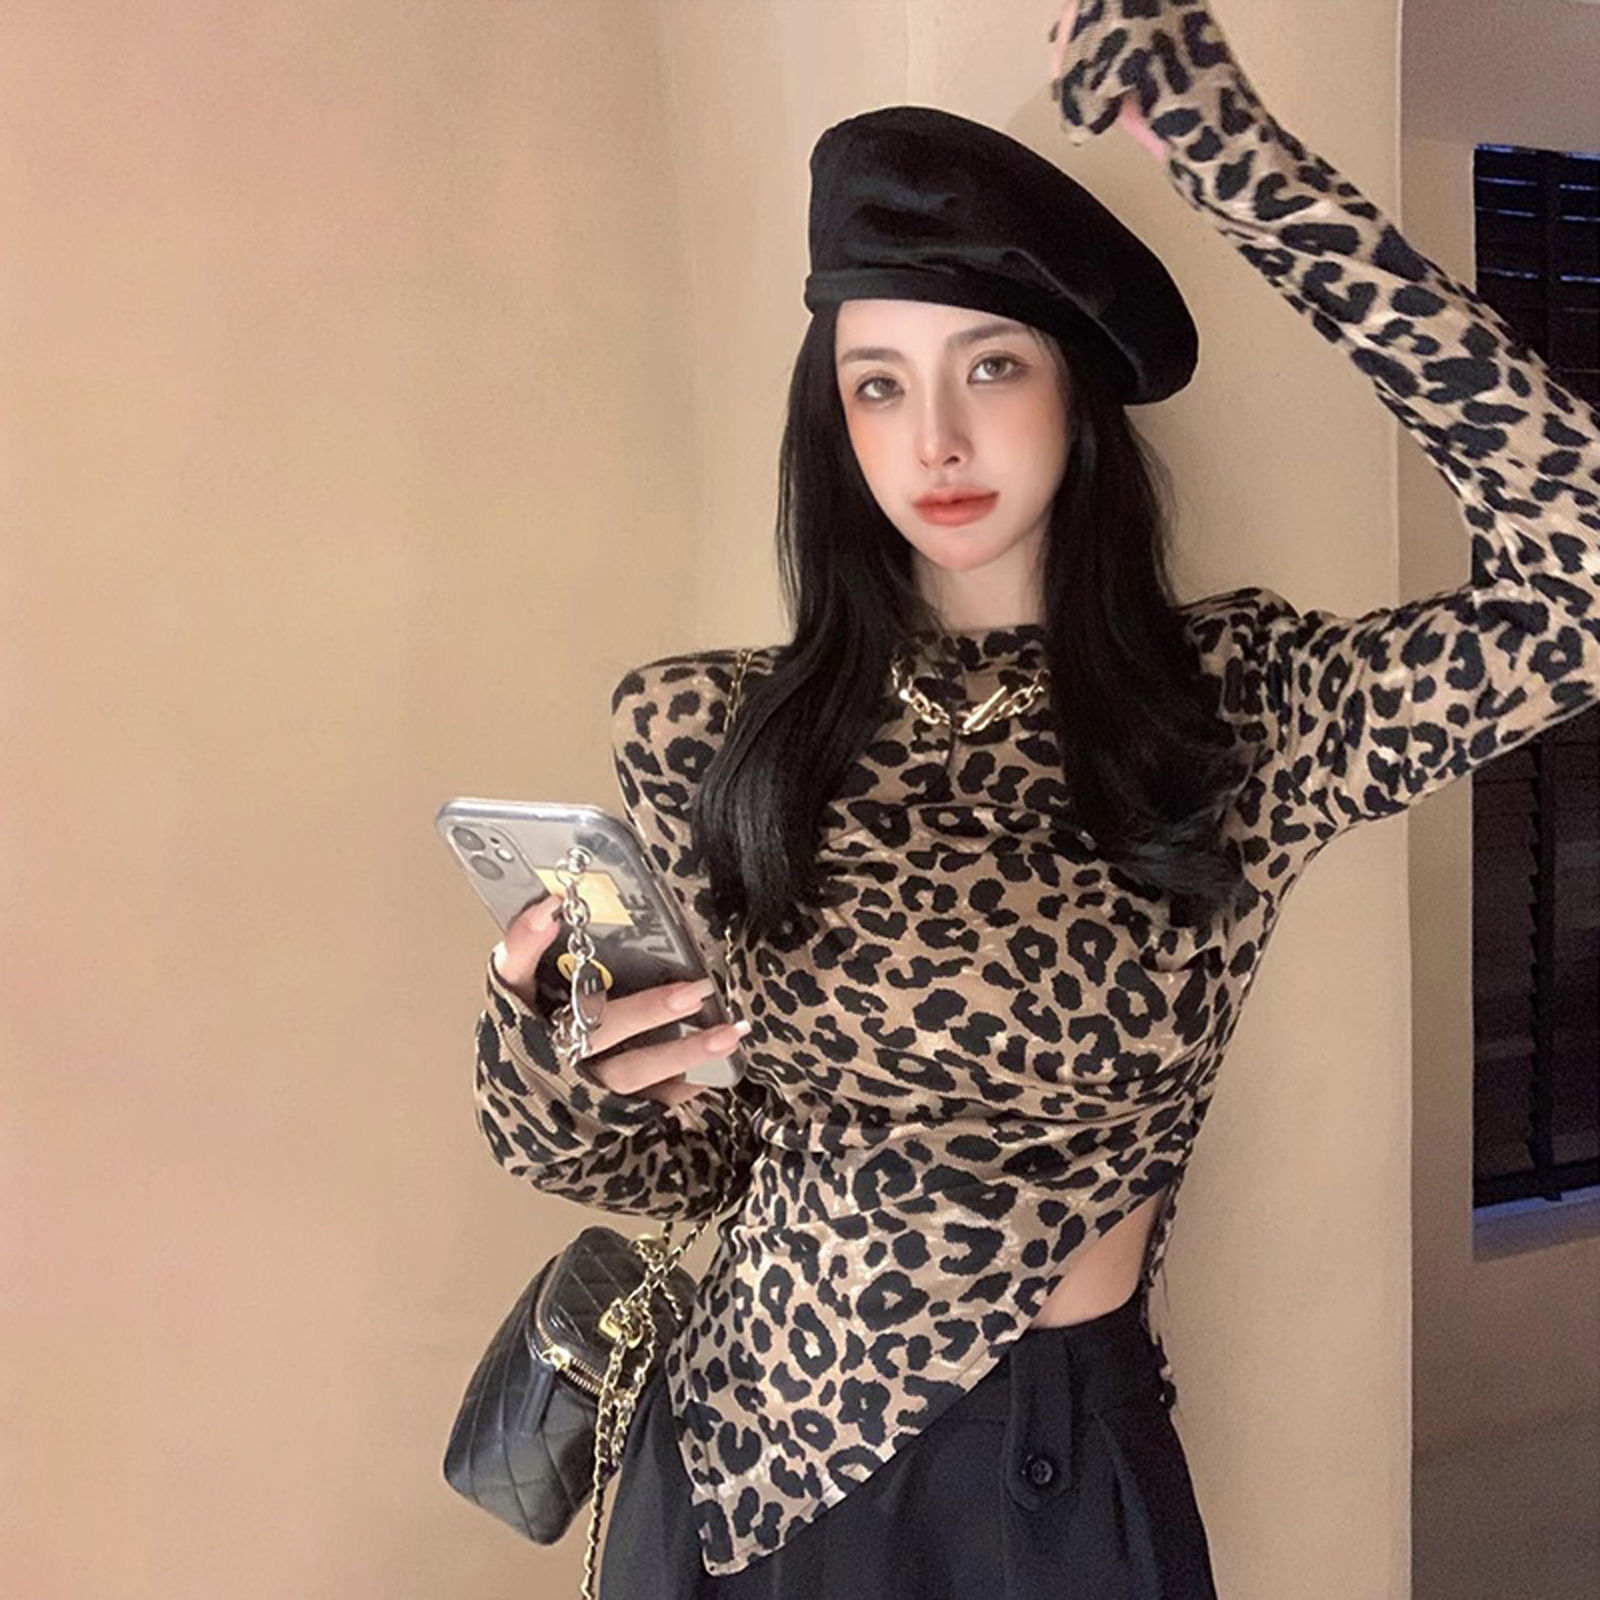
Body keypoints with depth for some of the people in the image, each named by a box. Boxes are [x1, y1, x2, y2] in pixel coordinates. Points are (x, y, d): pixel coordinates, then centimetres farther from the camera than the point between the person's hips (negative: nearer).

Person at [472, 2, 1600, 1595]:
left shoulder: (1245, 710, -9)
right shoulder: (705, 740, -8)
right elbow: (682, 1158, 1)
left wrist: (1233, 150, -22)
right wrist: (540, 1076, -23)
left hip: (1064, 1468, 0)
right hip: (739, 1461, 1)